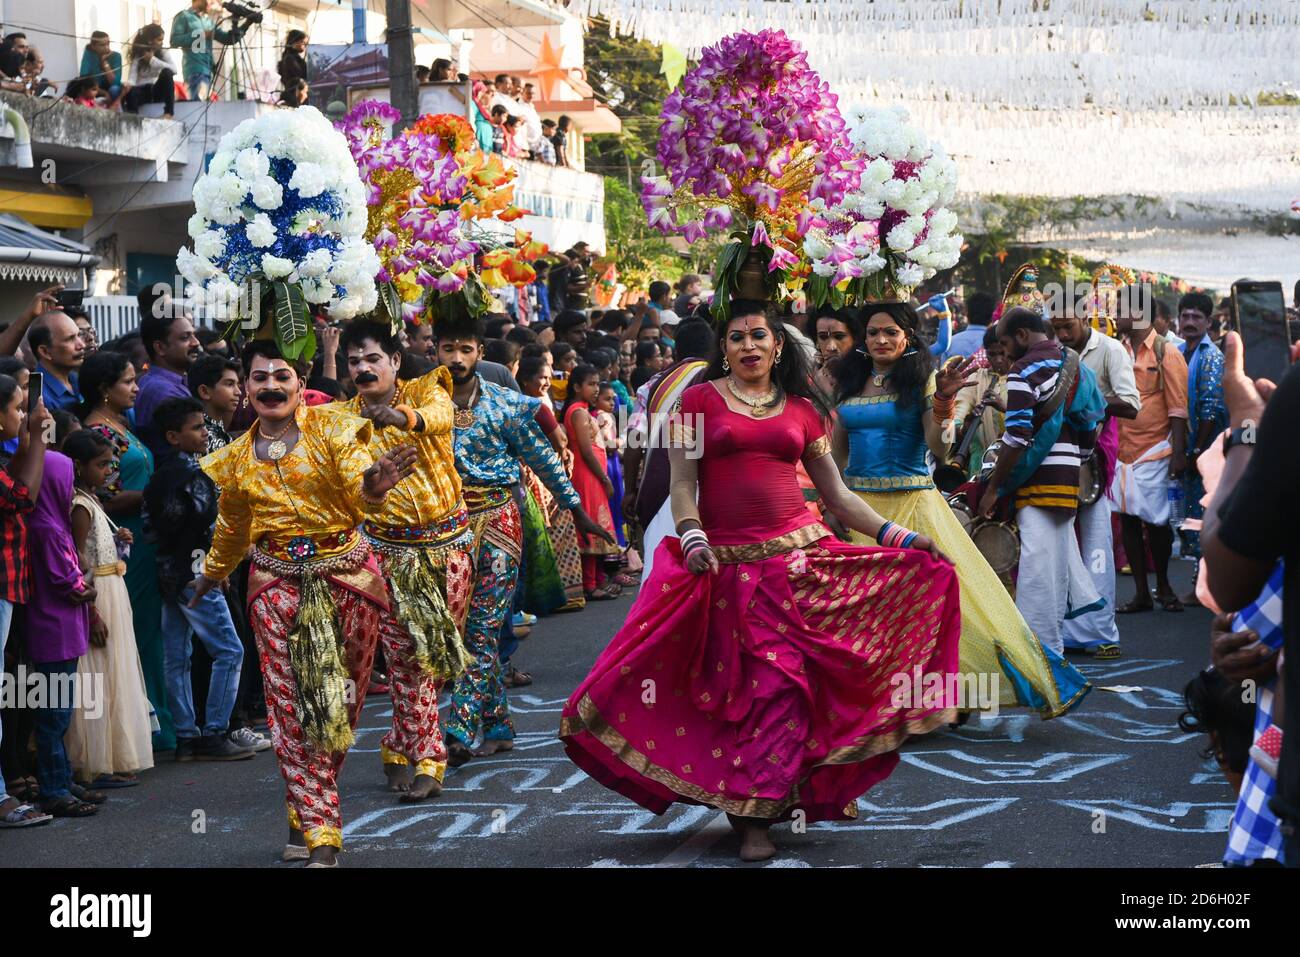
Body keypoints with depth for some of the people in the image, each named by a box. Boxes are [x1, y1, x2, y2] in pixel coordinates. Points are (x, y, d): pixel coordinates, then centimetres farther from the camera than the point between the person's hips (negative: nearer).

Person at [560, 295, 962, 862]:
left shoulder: (801, 408, 13)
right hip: (726, 562, -2)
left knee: (785, 680, -2)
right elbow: (682, 485, 1)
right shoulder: (700, 401, 6)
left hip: (797, 554, 2)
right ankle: (753, 809, 5)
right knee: (751, 684, -5)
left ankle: (757, 812, 9)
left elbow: (837, 493, 14)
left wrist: (895, 535, 5)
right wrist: (691, 537, -17)